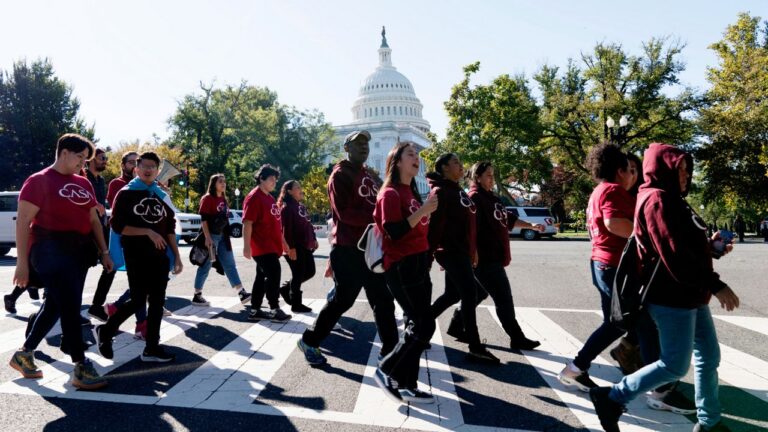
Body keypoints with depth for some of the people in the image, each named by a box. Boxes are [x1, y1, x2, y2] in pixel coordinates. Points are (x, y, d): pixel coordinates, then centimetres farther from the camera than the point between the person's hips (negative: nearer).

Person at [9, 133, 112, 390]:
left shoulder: (83, 183, 14)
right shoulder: (39, 181, -5)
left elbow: (94, 219, 19)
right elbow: (23, 222, -9)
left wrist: (104, 251, 14)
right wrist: (22, 262, -13)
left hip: (79, 252, 7)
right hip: (52, 252, -7)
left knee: (55, 306, 15)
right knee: (70, 308, -9)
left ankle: (24, 355, 34)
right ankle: (81, 369, -3)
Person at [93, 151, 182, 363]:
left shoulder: (162, 196, 13)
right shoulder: (126, 194, -2)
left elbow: (170, 229, 14)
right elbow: (117, 225, -10)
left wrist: (176, 256, 8)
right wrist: (148, 232, -18)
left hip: (159, 256, 5)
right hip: (136, 256, -5)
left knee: (157, 302, 5)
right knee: (138, 301, -5)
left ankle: (152, 348, 13)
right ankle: (105, 331, 19)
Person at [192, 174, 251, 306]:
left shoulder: (223, 199, 15)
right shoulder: (207, 198, -8)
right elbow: (204, 219, -14)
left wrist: (227, 236, 16)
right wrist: (207, 238, -21)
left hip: (223, 236, 8)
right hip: (211, 236, -8)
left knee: (230, 265, 5)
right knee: (205, 266, -1)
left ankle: (242, 293, 4)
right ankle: (197, 296, 9)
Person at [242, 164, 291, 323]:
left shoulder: (269, 198, 18)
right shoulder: (254, 197, -11)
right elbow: (247, 223, -18)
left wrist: (283, 241, 25)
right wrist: (247, 245, -23)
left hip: (271, 246, 10)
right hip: (262, 247, -10)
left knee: (262, 277, 11)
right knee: (273, 274, -11)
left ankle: (255, 310, 18)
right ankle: (274, 310, -3)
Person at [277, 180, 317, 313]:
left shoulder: (301, 206, 18)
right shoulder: (286, 207, -11)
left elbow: (308, 225, 23)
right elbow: (286, 229, -18)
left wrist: (314, 239, 19)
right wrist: (291, 247, -22)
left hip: (305, 246, 9)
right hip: (295, 247, -9)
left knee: (310, 271, 13)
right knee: (298, 274, -2)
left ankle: (286, 288, 28)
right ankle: (296, 304, 10)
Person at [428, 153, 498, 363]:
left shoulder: (459, 191, 18)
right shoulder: (440, 191, -11)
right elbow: (434, 224, -17)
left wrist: (473, 250, 22)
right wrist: (429, 253, -21)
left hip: (461, 250, 10)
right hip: (450, 251, -10)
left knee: (453, 294, 15)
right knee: (469, 294, -9)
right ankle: (476, 348, -3)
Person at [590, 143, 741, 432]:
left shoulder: (670, 199, 16)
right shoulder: (657, 200, -17)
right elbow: (675, 254, -25)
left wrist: (710, 245, 7)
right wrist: (715, 285, -21)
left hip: (689, 295, 10)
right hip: (673, 298, -10)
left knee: (709, 356, 16)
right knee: (675, 366, -3)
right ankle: (611, 398, 7)